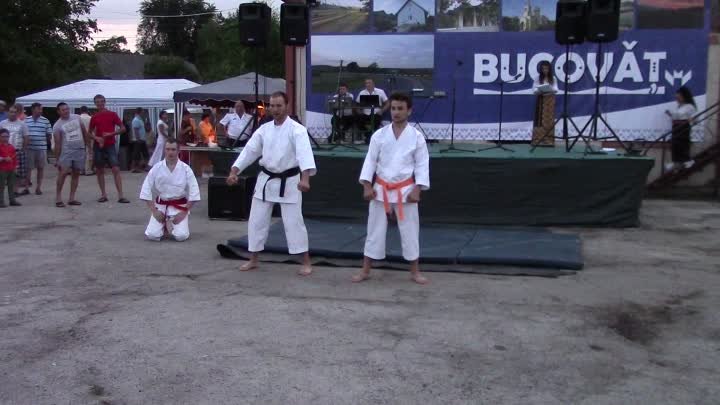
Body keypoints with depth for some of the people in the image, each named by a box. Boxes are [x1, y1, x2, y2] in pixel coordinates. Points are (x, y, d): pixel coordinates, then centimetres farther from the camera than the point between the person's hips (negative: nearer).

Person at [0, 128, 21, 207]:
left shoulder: (11, 146, 11)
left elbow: (14, 157, 15)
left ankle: (12, 200, 19)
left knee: (11, 186, 12)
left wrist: (15, 166, 12)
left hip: (11, 169, 6)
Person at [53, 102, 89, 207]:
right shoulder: (57, 126, -3)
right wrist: (58, 159, -6)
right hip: (66, 151, -4)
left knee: (76, 174, 5)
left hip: (80, 150, 4)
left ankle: (72, 199, 11)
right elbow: (57, 144, -4)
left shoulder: (77, 118, 6)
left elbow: (84, 131, 15)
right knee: (63, 173, -13)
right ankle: (58, 198, -7)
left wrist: (87, 144, 12)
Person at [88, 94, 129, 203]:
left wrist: (111, 134, -12)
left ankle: (120, 196, -13)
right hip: (98, 146, 3)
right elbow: (89, 132, 14)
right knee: (99, 171, 5)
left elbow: (123, 128, 1)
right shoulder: (94, 117, 8)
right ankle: (103, 195, 14)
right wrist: (96, 138, -6)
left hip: (110, 146, -3)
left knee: (116, 169, -11)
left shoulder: (112, 114, 1)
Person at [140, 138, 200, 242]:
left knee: (181, 236, -18)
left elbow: (194, 192, -7)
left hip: (179, 206, -1)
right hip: (160, 205, 1)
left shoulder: (185, 169, -8)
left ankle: (171, 225, 17)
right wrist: (154, 211, -8)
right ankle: (164, 226, 20)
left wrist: (184, 212, -11)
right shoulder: (156, 168, -6)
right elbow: (146, 190, -4)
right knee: (152, 235, -14)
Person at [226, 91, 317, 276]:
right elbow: (250, 150, 3)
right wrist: (234, 172, -8)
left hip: (289, 181, -5)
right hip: (266, 179, 6)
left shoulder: (297, 129, -15)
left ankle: (306, 262, 9)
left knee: (294, 221, -4)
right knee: (256, 220, 10)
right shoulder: (264, 129, 3)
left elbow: (304, 153, -29)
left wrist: (305, 178, -45)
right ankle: (253, 259, 25)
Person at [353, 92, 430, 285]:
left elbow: (422, 164, -2)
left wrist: (417, 189, -9)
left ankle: (415, 271, 21)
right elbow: (370, 160, 1)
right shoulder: (379, 135, -2)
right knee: (375, 229, 8)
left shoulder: (416, 136, -4)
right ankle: (365, 270, 18)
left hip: (405, 190, -1)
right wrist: (367, 185, -7)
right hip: (381, 189, 1)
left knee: (410, 230, 7)